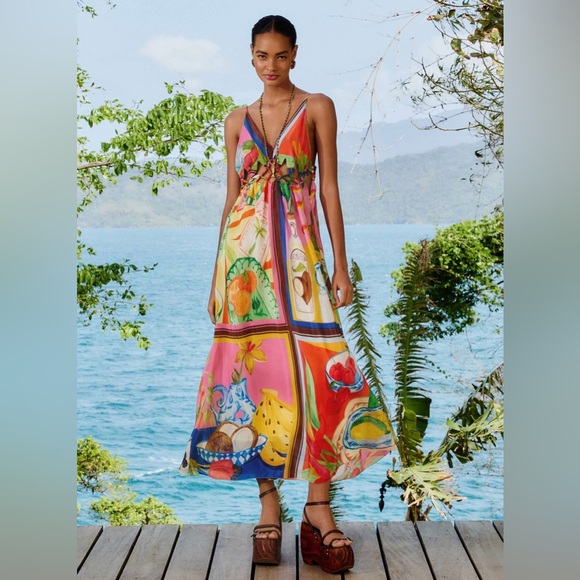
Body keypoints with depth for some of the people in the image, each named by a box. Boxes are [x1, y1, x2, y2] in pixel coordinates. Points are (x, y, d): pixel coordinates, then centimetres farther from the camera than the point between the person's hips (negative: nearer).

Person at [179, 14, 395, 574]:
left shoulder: (317, 108, 7)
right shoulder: (237, 121, 14)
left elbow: (329, 188, 2)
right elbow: (230, 198, 14)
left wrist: (341, 265, -4)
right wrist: (217, 277, 11)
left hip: (297, 251, -2)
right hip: (243, 253, 3)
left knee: (313, 368, -14)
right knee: (253, 368, -2)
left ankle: (317, 505, -8)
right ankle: (269, 505, 5)